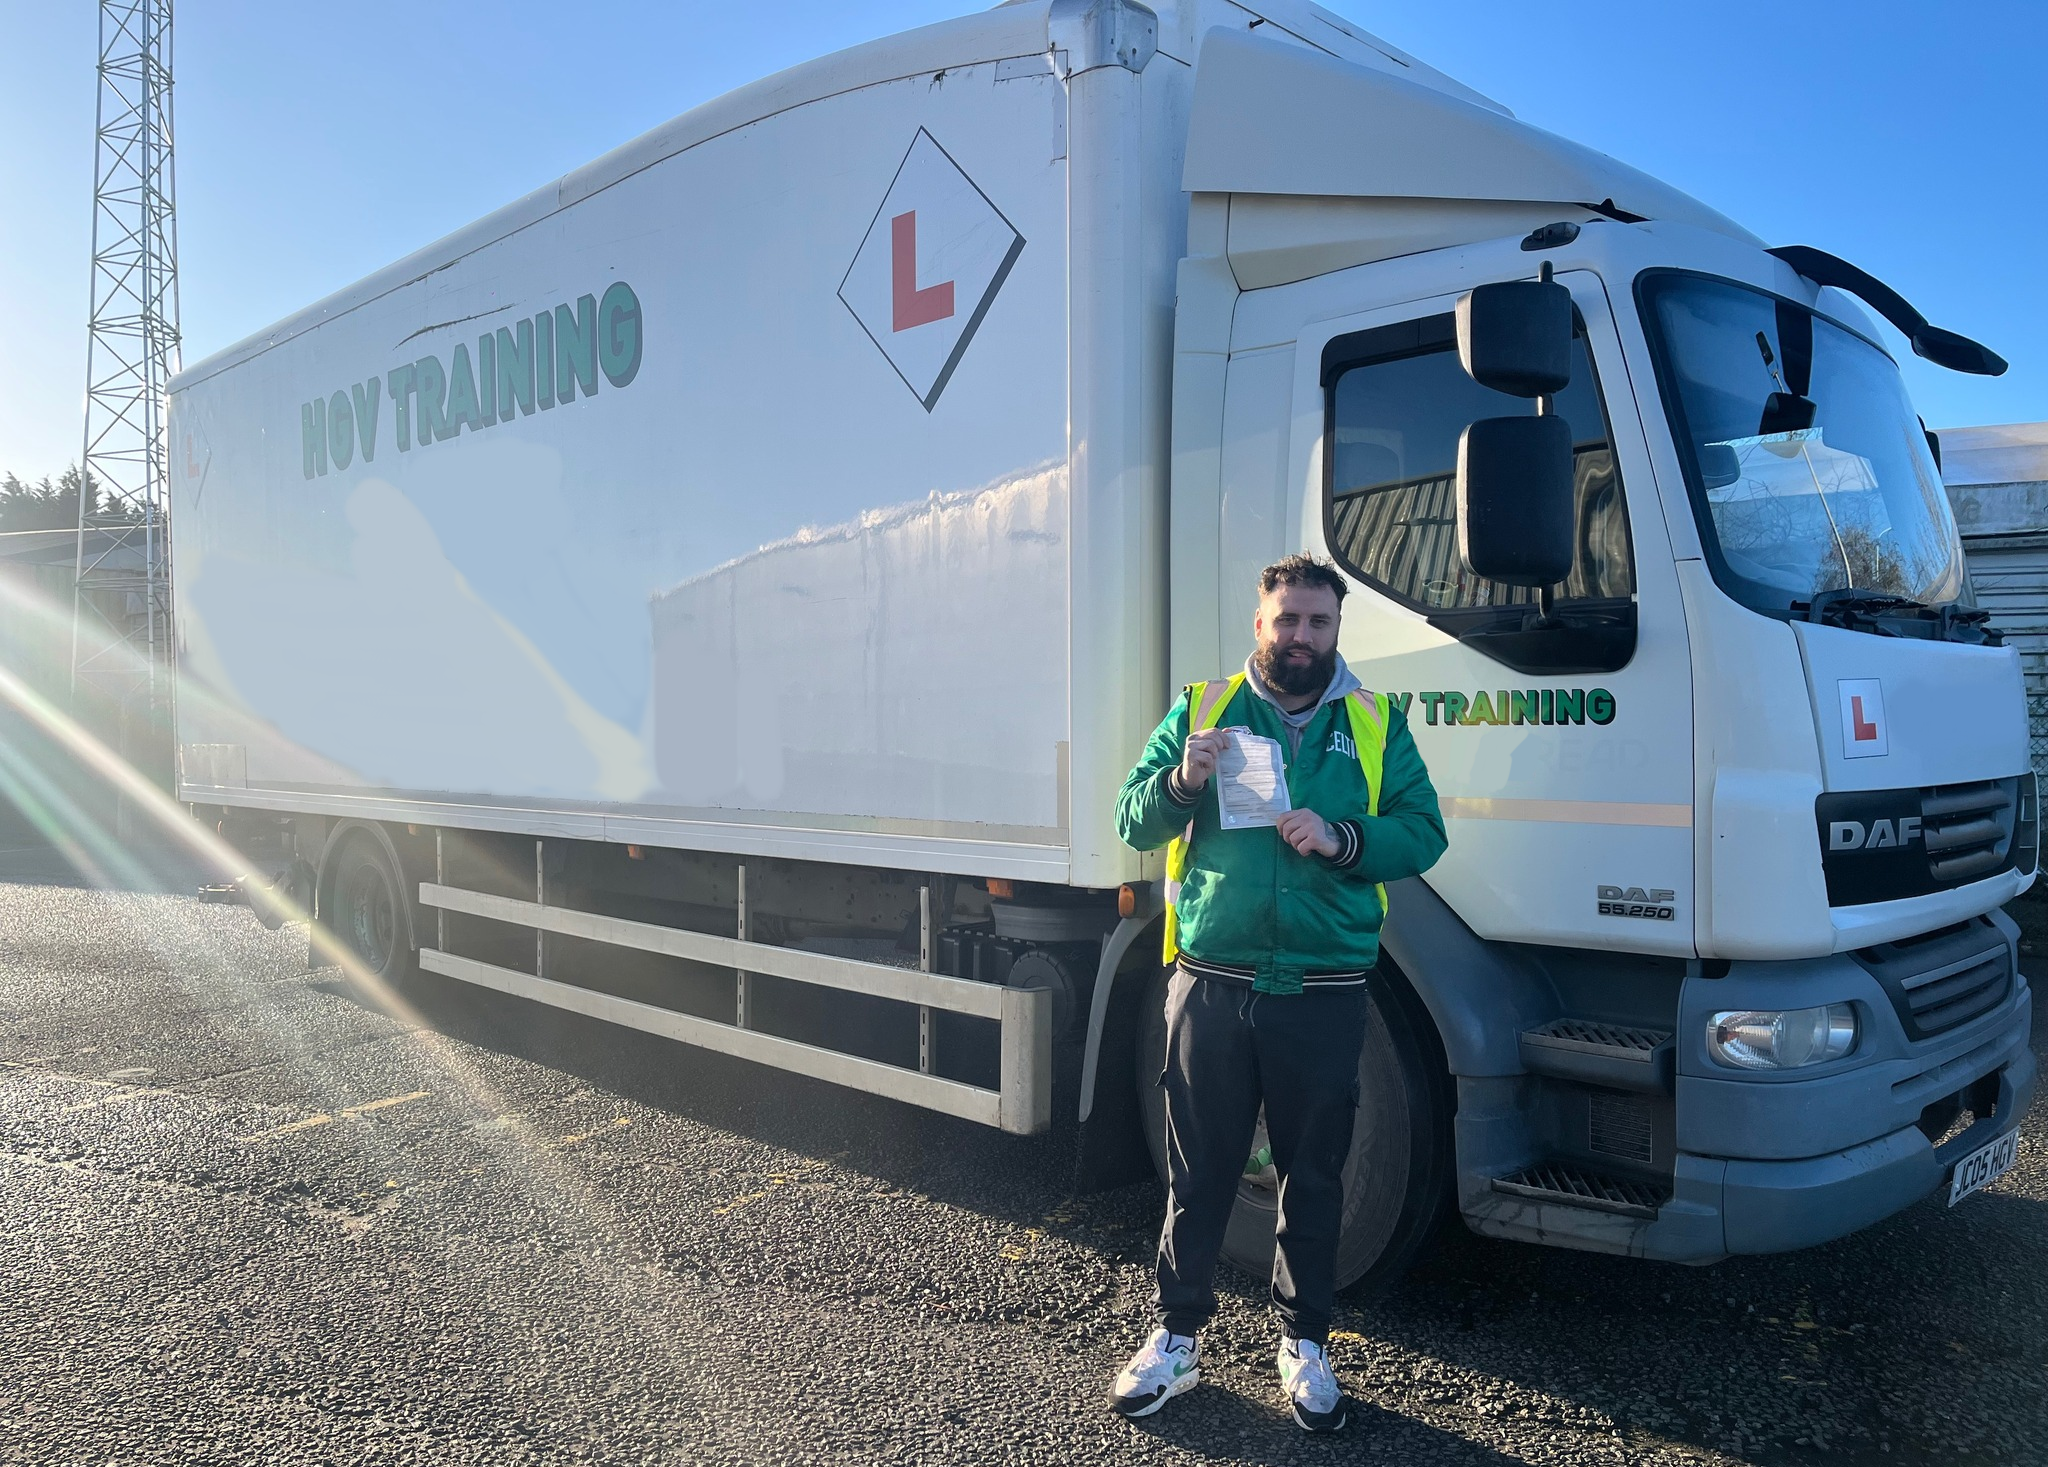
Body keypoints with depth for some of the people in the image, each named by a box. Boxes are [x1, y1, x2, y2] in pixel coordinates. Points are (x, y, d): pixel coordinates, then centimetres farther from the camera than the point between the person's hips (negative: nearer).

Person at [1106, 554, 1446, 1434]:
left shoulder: (1376, 725, 8)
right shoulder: (1201, 710, 7)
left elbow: (1422, 832, 1)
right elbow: (1135, 821, 2)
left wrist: (1342, 839, -16)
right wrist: (1184, 780, -18)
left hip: (1323, 992, 1)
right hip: (1212, 986, 0)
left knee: (1314, 1173, 11)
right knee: (1198, 1170, 9)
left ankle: (1304, 1343, 28)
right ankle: (1176, 1335, 25)